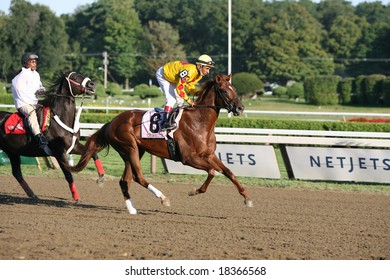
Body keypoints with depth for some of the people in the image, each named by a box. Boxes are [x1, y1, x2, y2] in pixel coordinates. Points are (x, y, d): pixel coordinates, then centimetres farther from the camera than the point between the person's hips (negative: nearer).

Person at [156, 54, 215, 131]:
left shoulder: (199, 75, -11)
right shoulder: (189, 71, -40)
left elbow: (190, 87, -1)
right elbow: (179, 87, -37)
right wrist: (188, 100, -31)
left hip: (173, 77, 9)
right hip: (163, 75, -9)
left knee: (180, 101, 8)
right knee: (171, 98, -22)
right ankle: (165, 122, -27)